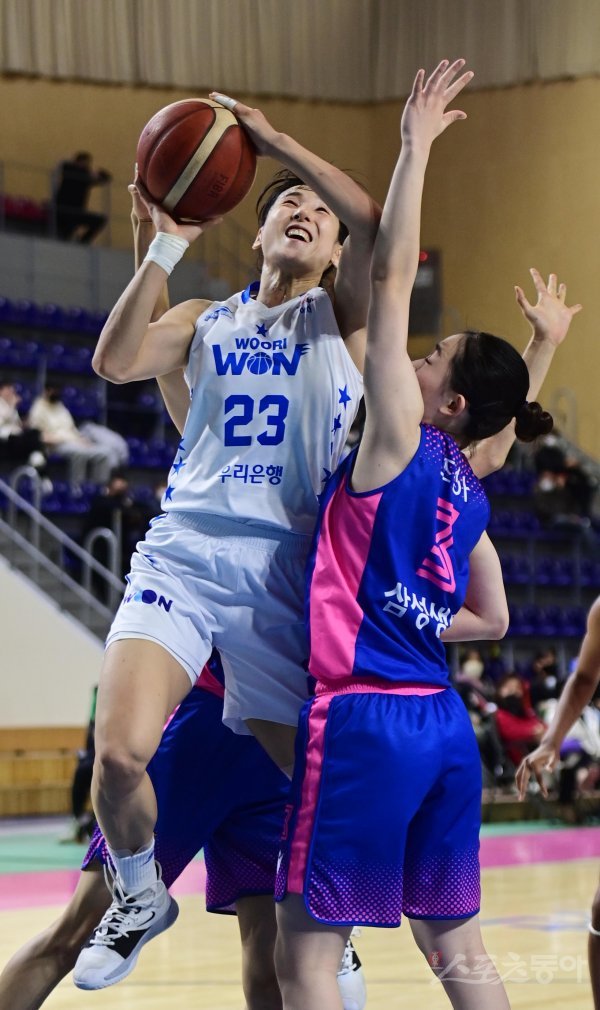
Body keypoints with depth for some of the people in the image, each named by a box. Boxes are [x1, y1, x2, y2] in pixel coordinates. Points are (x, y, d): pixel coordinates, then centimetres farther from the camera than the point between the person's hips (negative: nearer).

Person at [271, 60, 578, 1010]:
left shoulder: (401, 445, -8)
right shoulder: (469, 495, 12)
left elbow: (391, 276, -12)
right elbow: (491, 619, 26)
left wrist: (417, 145, -9)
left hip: (365, 718, -8)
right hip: (443, 725, 8)